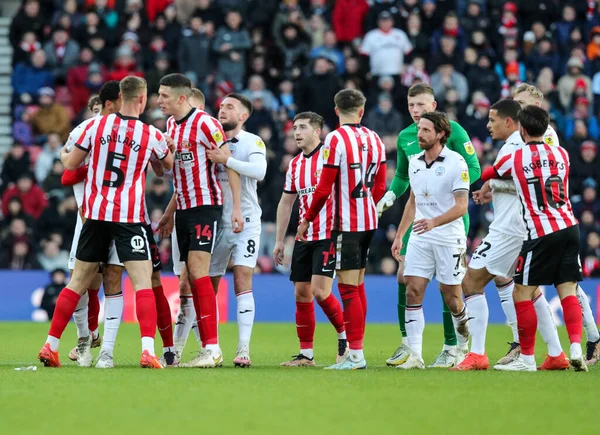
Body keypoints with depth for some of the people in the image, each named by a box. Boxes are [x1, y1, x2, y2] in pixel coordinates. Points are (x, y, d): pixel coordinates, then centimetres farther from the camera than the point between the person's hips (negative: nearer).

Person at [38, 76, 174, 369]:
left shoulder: (96, 126, 0)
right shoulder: (151, 135, -3)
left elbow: (70, 165, 7)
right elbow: (169, 164, 18)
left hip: (95, 214, 3)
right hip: (129, 218, -3)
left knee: (78, 281, 12)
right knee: (143, 281, -5)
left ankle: (50, 347, 15)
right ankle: (147, 351, -20)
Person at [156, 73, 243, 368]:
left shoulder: (205, 124, -12)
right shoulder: (171, 127, 13)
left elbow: (230, 164, -11)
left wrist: (236, 207, -17)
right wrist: (170, 213, 23)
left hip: (206, 206, -8)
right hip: (184, 209, 8)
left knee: (197, 270, -17)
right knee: (192, 279, 5)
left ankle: (212, 349, -17)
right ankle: (208, 349, 7)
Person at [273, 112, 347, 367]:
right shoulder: (295, 164, 14)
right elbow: (286, 203, 20)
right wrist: (279, 240, 18)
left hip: (328, 235, -7)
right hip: (304, 238, 7)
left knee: (320, 290, -15)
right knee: (301, 293, 4)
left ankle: (345, 336, 6)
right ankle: (306, 354, 9)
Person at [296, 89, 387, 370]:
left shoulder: (335, 139, -12)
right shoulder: (374, 140, 8)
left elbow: (324, 188, -13)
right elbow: (379, 187, 13)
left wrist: (307, 220, -2)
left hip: (346, 223, -7)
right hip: (369, 221, 7)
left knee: (348, 287, -6)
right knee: (358, 285, 13)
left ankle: (355, 355, -9)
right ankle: (356, 352, 16)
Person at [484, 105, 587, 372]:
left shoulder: (514, 159, -2)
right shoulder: (561, 154, 10)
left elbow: (486, 177, 16)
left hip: (541, 234, -5)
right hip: (569, 227, 5)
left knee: (522, 294, 4)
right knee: (568, 291, 5)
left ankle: (526, 358, 5)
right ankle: (576, 348, -13)